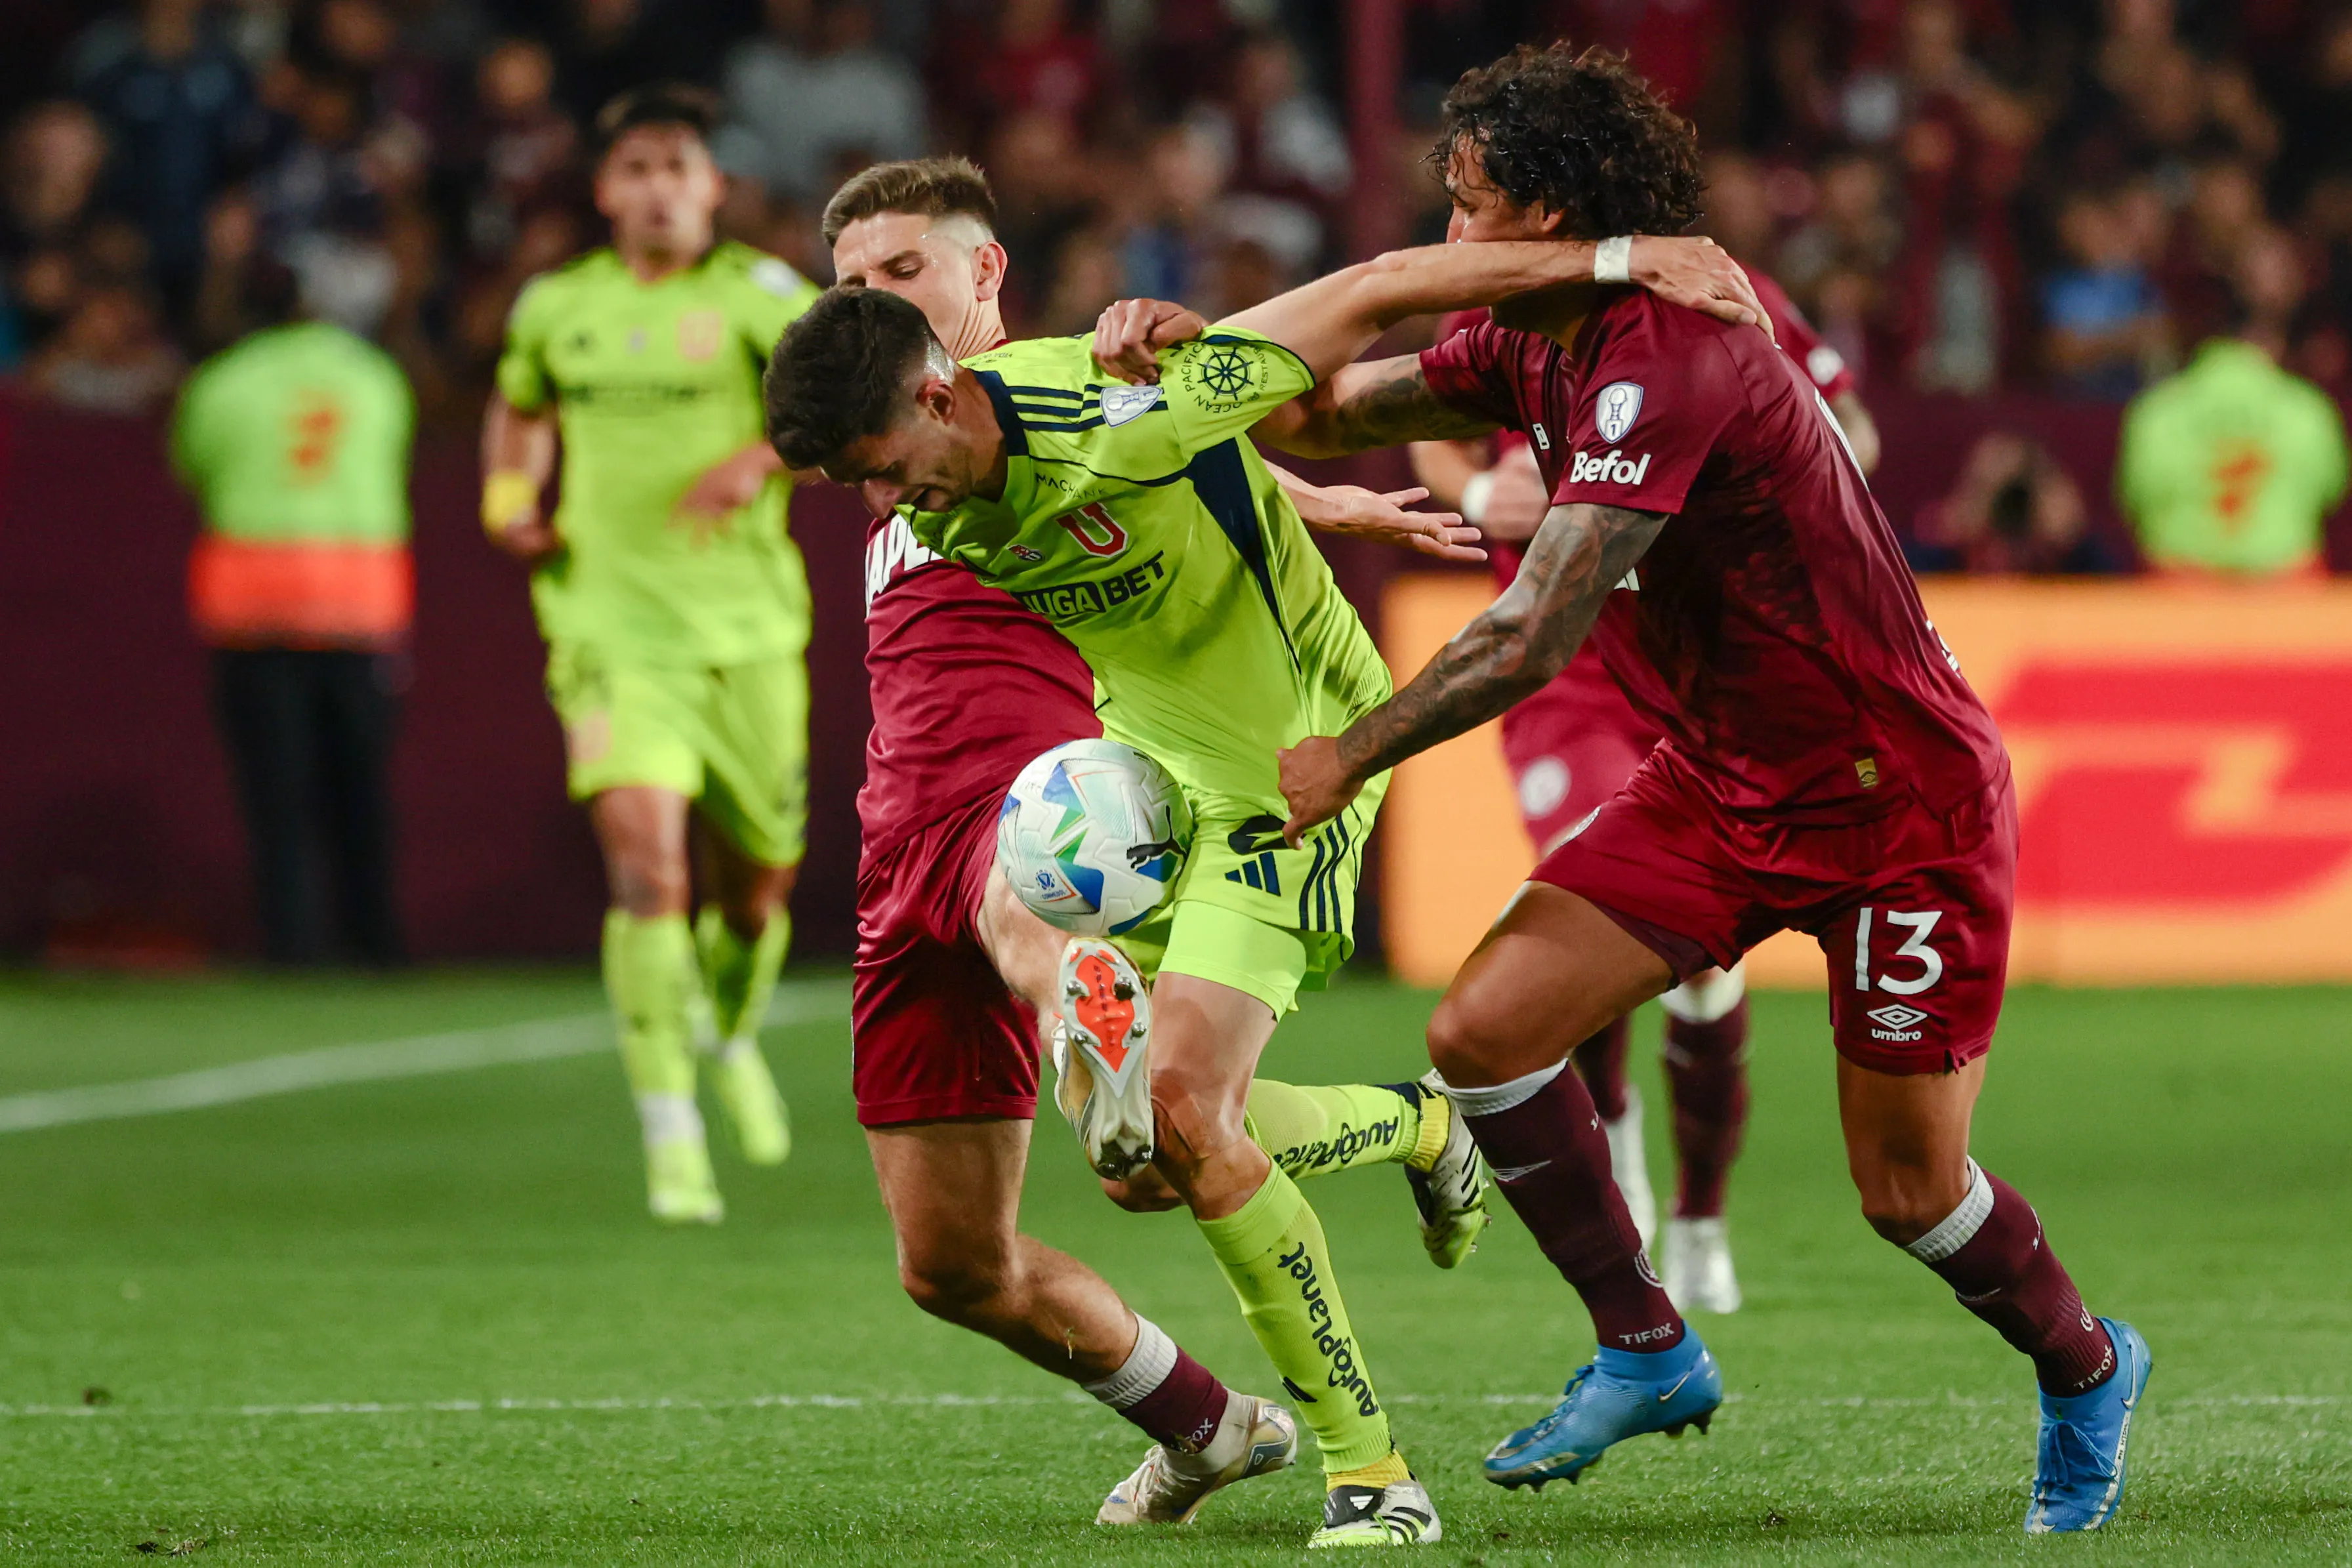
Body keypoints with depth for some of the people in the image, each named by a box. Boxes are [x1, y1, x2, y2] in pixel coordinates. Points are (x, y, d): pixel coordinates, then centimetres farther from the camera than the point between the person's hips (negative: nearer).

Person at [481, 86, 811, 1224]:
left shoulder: (755, 295, -3)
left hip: (745, 628, 0)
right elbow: (519, 410, 27)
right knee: (646, 856, -20)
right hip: (610, 626, 0)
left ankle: (732, 1039, 47)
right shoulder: (556, 307, 7)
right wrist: (509, 499, 8)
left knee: (757, 883, 11)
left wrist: (763, 460, -27)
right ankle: (671, 1140, -16)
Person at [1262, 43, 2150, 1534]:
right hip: (1722, 783, 8)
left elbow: (1533, 639, -31)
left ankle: (2086, 1369, 31)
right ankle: (1647, 1351, 8)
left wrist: (1346, 760, -22)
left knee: (1910, 1191, 0)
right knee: (1485, 1031, -8)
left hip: (1902, 802, -8)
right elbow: (1325, 413, 12)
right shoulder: (1542, 348, 2)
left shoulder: (1665, 362, -28)